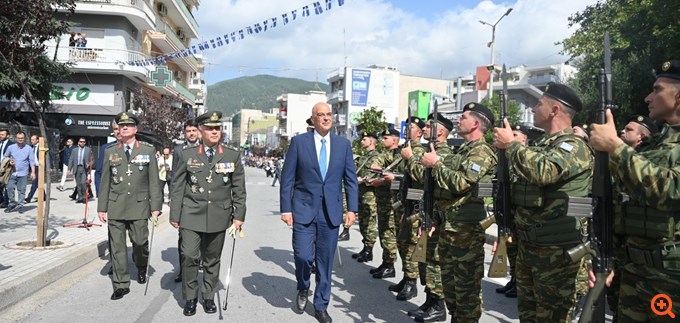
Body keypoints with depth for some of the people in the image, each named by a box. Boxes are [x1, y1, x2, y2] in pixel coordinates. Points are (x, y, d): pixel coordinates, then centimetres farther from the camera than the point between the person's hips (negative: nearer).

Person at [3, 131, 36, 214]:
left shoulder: (29, 148, 1)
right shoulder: (11, 147, 5)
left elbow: (32, 161, 0)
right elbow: (5, 157, 17)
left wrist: (33, 172, -7)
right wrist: (9, 161, -6)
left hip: (23, 173, -1)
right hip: (12, 172, 1)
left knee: (21, 190, 2)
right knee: (10, 188, -5)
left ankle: (20, 205, 11)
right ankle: (12, 204, 11)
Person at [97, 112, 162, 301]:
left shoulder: (148, 150, 2)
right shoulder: (110, 152, 8)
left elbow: (154, 181, 0)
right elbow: (105, 182, 10)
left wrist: (155, 206, -4)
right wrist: (102, 207, 7)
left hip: (139, 206, -2)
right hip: (115, 206, 2)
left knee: (140, 242, 1)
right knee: (117, 246, 4)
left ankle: (141, 268, 34)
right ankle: (121, 285, 16)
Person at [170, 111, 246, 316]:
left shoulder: (232, 156, 2)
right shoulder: (187, 155, 2)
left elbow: (239, 189, 3)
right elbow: (177, 188, 4)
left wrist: (239, 216, -1)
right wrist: (175, 215, 2)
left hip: (218, 217, 1)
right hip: (191, 215, 0)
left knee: (212, 259, 11)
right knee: (189, 257, -6)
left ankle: (209, 297, 28)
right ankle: (190, 298, 15)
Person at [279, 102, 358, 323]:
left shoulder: (343, 144, 5)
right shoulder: (299, 142, -1)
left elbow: (350, 179, 7)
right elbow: (287, 178, -1)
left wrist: (352, 209, 0)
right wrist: (286, 208, -5)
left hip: (331, 212, 2)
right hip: (304, 209, -2)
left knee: (325, 261, 7)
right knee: (303, 256, -4)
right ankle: (303, 289, 29)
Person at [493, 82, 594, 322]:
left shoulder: (574, 145, -14)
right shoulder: (542, 145, 14)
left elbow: (543, 172, -33)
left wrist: (511, 144, -21)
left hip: (555, 247, -9)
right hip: (528, 242, 9)